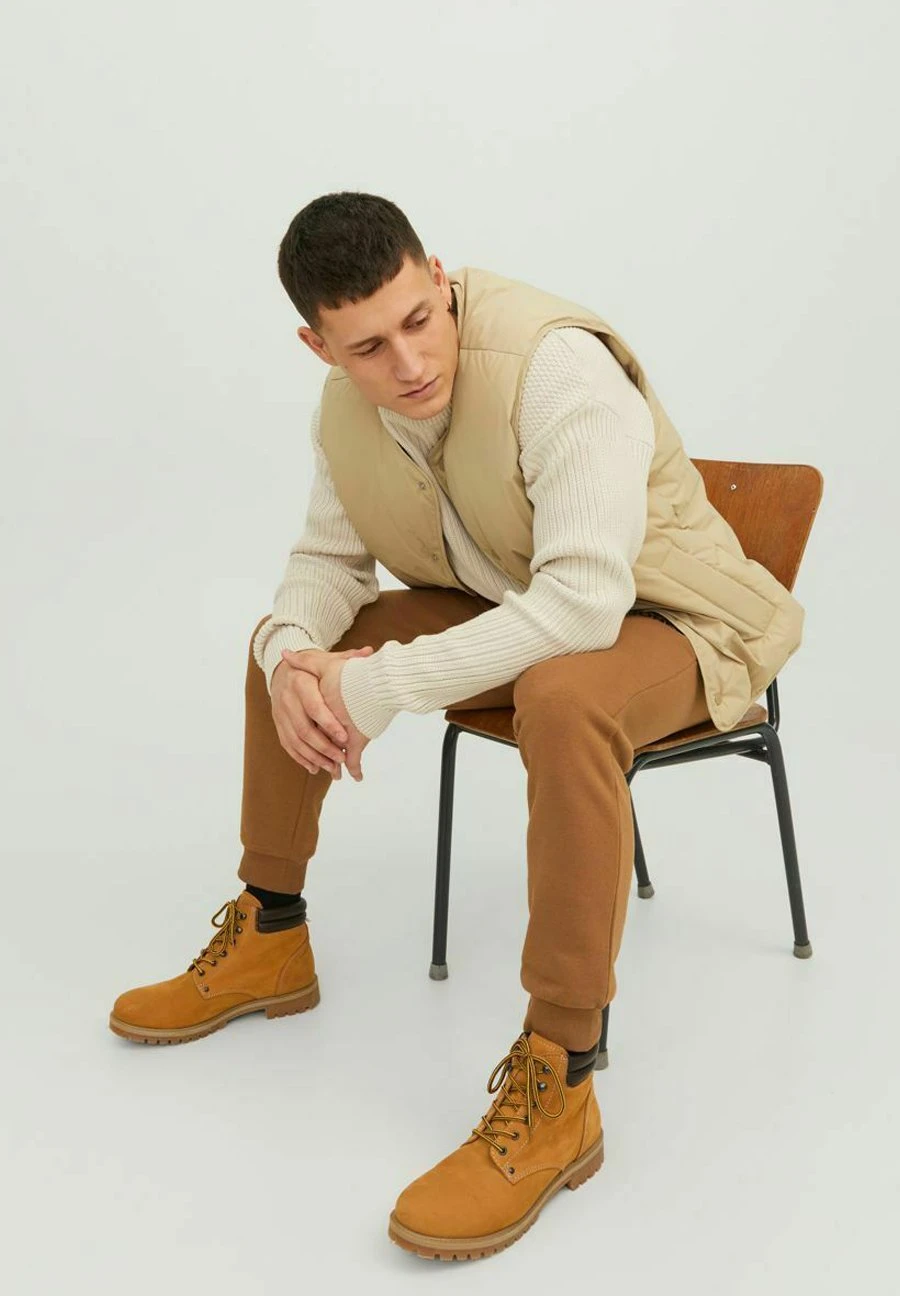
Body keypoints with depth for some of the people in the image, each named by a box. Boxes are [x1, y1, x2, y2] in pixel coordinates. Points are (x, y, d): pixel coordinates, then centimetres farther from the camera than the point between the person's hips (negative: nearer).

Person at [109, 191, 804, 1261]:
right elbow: (328, 558, 5)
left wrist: (380, 682, -37)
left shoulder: (558, 366, -31)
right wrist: (296, 656, -19)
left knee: (563, 701, -41)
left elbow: (584, 602, -38)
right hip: (509, 608, 7)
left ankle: (556, 1088, -31)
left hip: (660, 618, -7)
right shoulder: (346, 406, -7)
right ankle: (270, 939, 17)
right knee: (284, 643, 2)